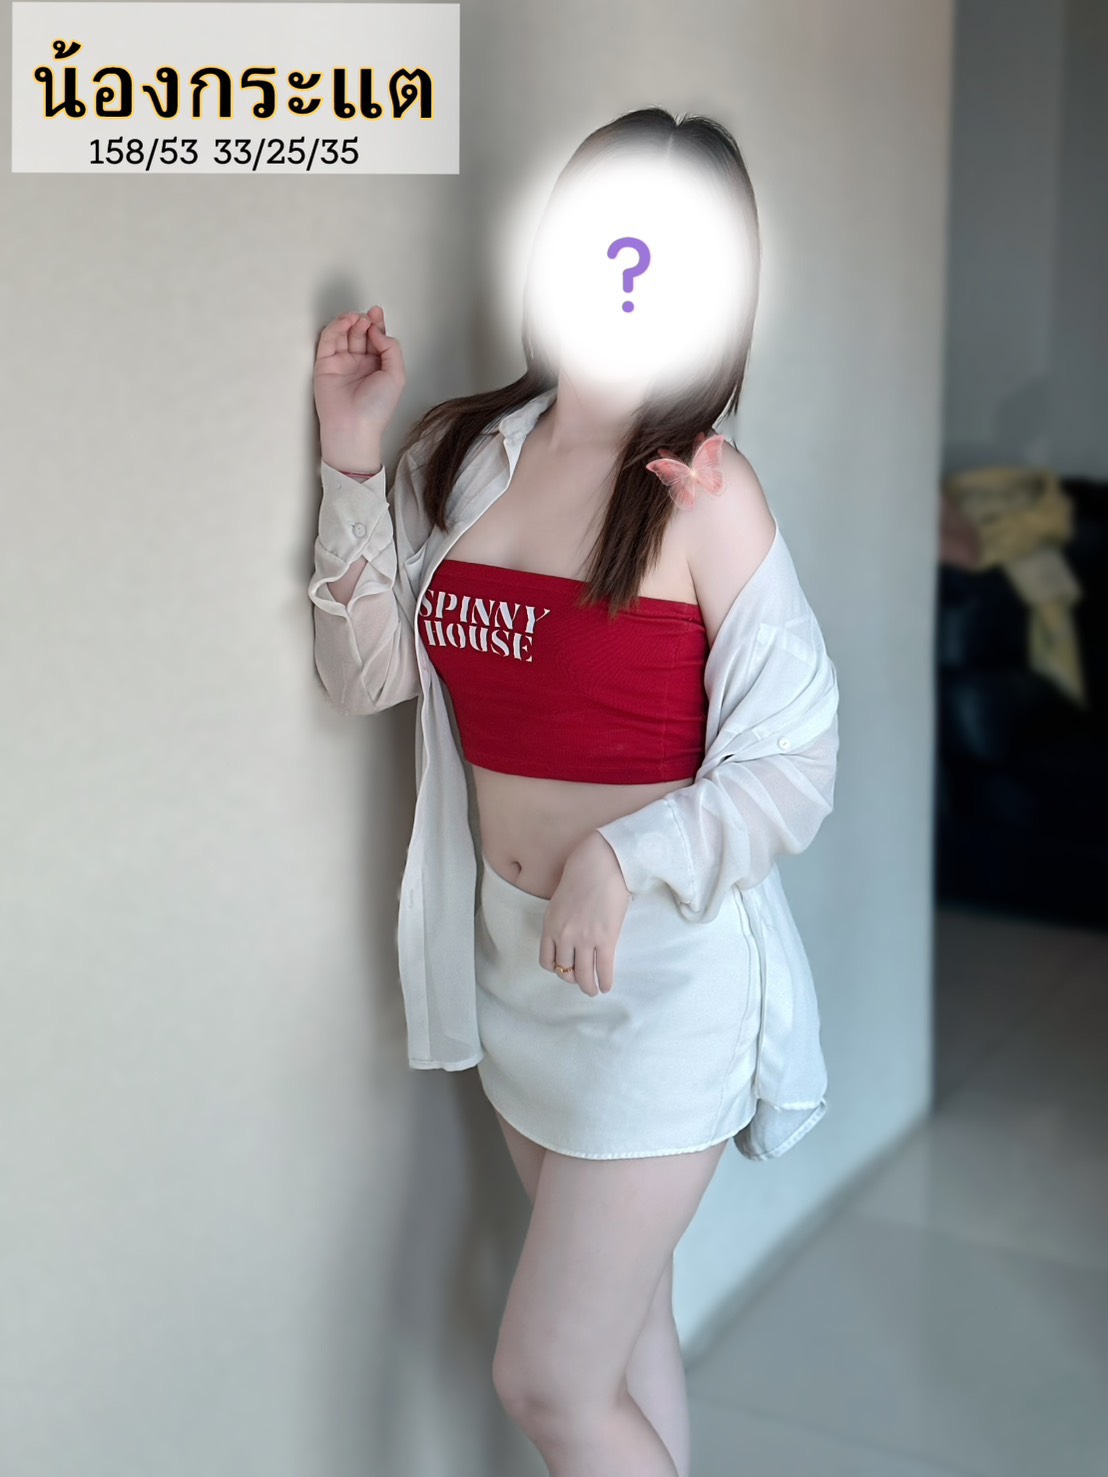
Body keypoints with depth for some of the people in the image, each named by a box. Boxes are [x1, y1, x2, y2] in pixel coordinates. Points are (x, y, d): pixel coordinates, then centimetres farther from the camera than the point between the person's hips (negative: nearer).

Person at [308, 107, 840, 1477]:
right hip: (507, 946, 5)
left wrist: (621, 860, -26)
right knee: (623, 1315, 22)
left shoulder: (702, 491, -15)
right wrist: (352, 463, -7)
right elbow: (368, 675, 0)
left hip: (661, 964, -5)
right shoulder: (460, 455, 1)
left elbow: (793, 768, -13)